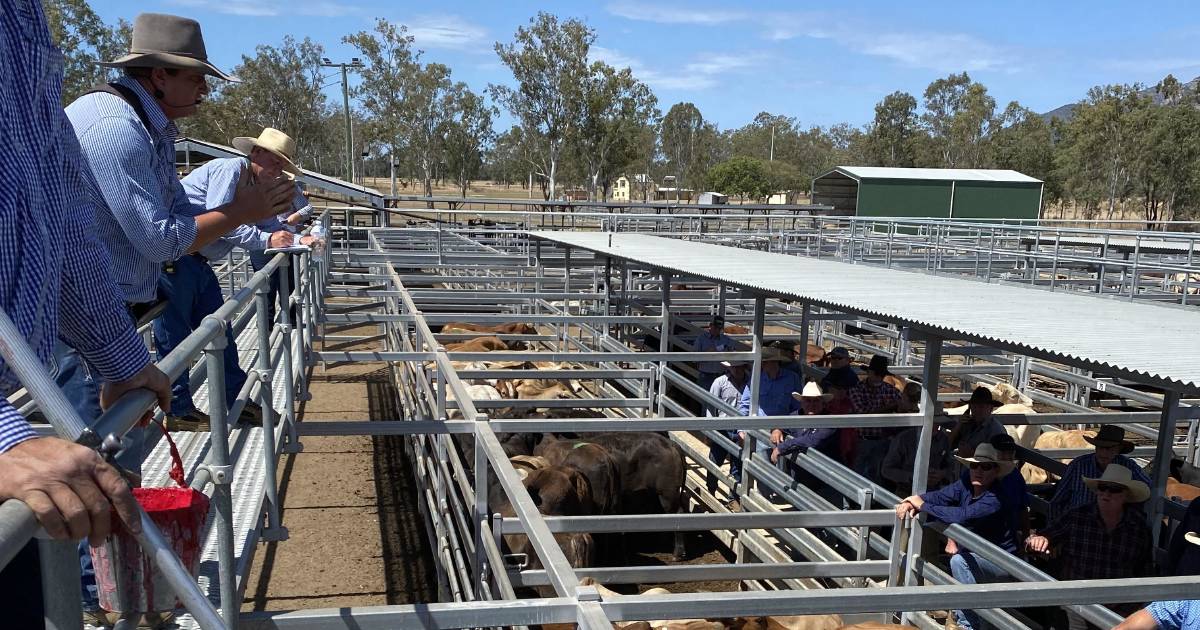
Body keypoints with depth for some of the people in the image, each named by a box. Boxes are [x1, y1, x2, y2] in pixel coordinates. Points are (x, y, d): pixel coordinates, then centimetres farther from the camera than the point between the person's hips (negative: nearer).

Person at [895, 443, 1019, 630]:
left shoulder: (993, 501, -26)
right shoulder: (965, 486, -6)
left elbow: (962, 516, -38)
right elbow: (937, 496, -9)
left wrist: (922, 505, -30)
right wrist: (910, 503, -29)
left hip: (1001, 564, -8)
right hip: (975, 555, 8)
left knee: (959, 561, -28)